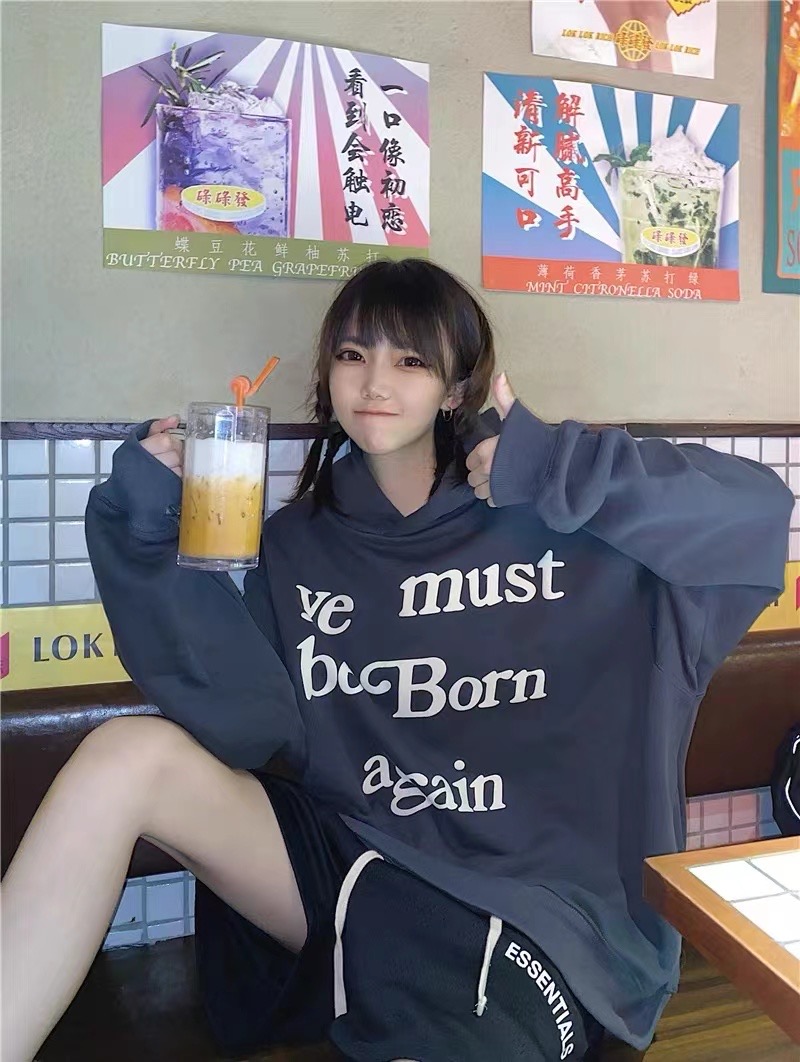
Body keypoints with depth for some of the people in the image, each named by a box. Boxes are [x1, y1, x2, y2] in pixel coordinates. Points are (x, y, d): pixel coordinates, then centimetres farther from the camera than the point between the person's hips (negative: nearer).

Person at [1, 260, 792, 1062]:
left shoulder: (548, 515, -3)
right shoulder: (299, 541, 6)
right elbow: (249, 725, -5)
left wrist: (555, 468, -19)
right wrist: (153, 540, -13)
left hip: (529, 912, -3)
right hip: (350, 866, 4)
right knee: (130, 752, -18)